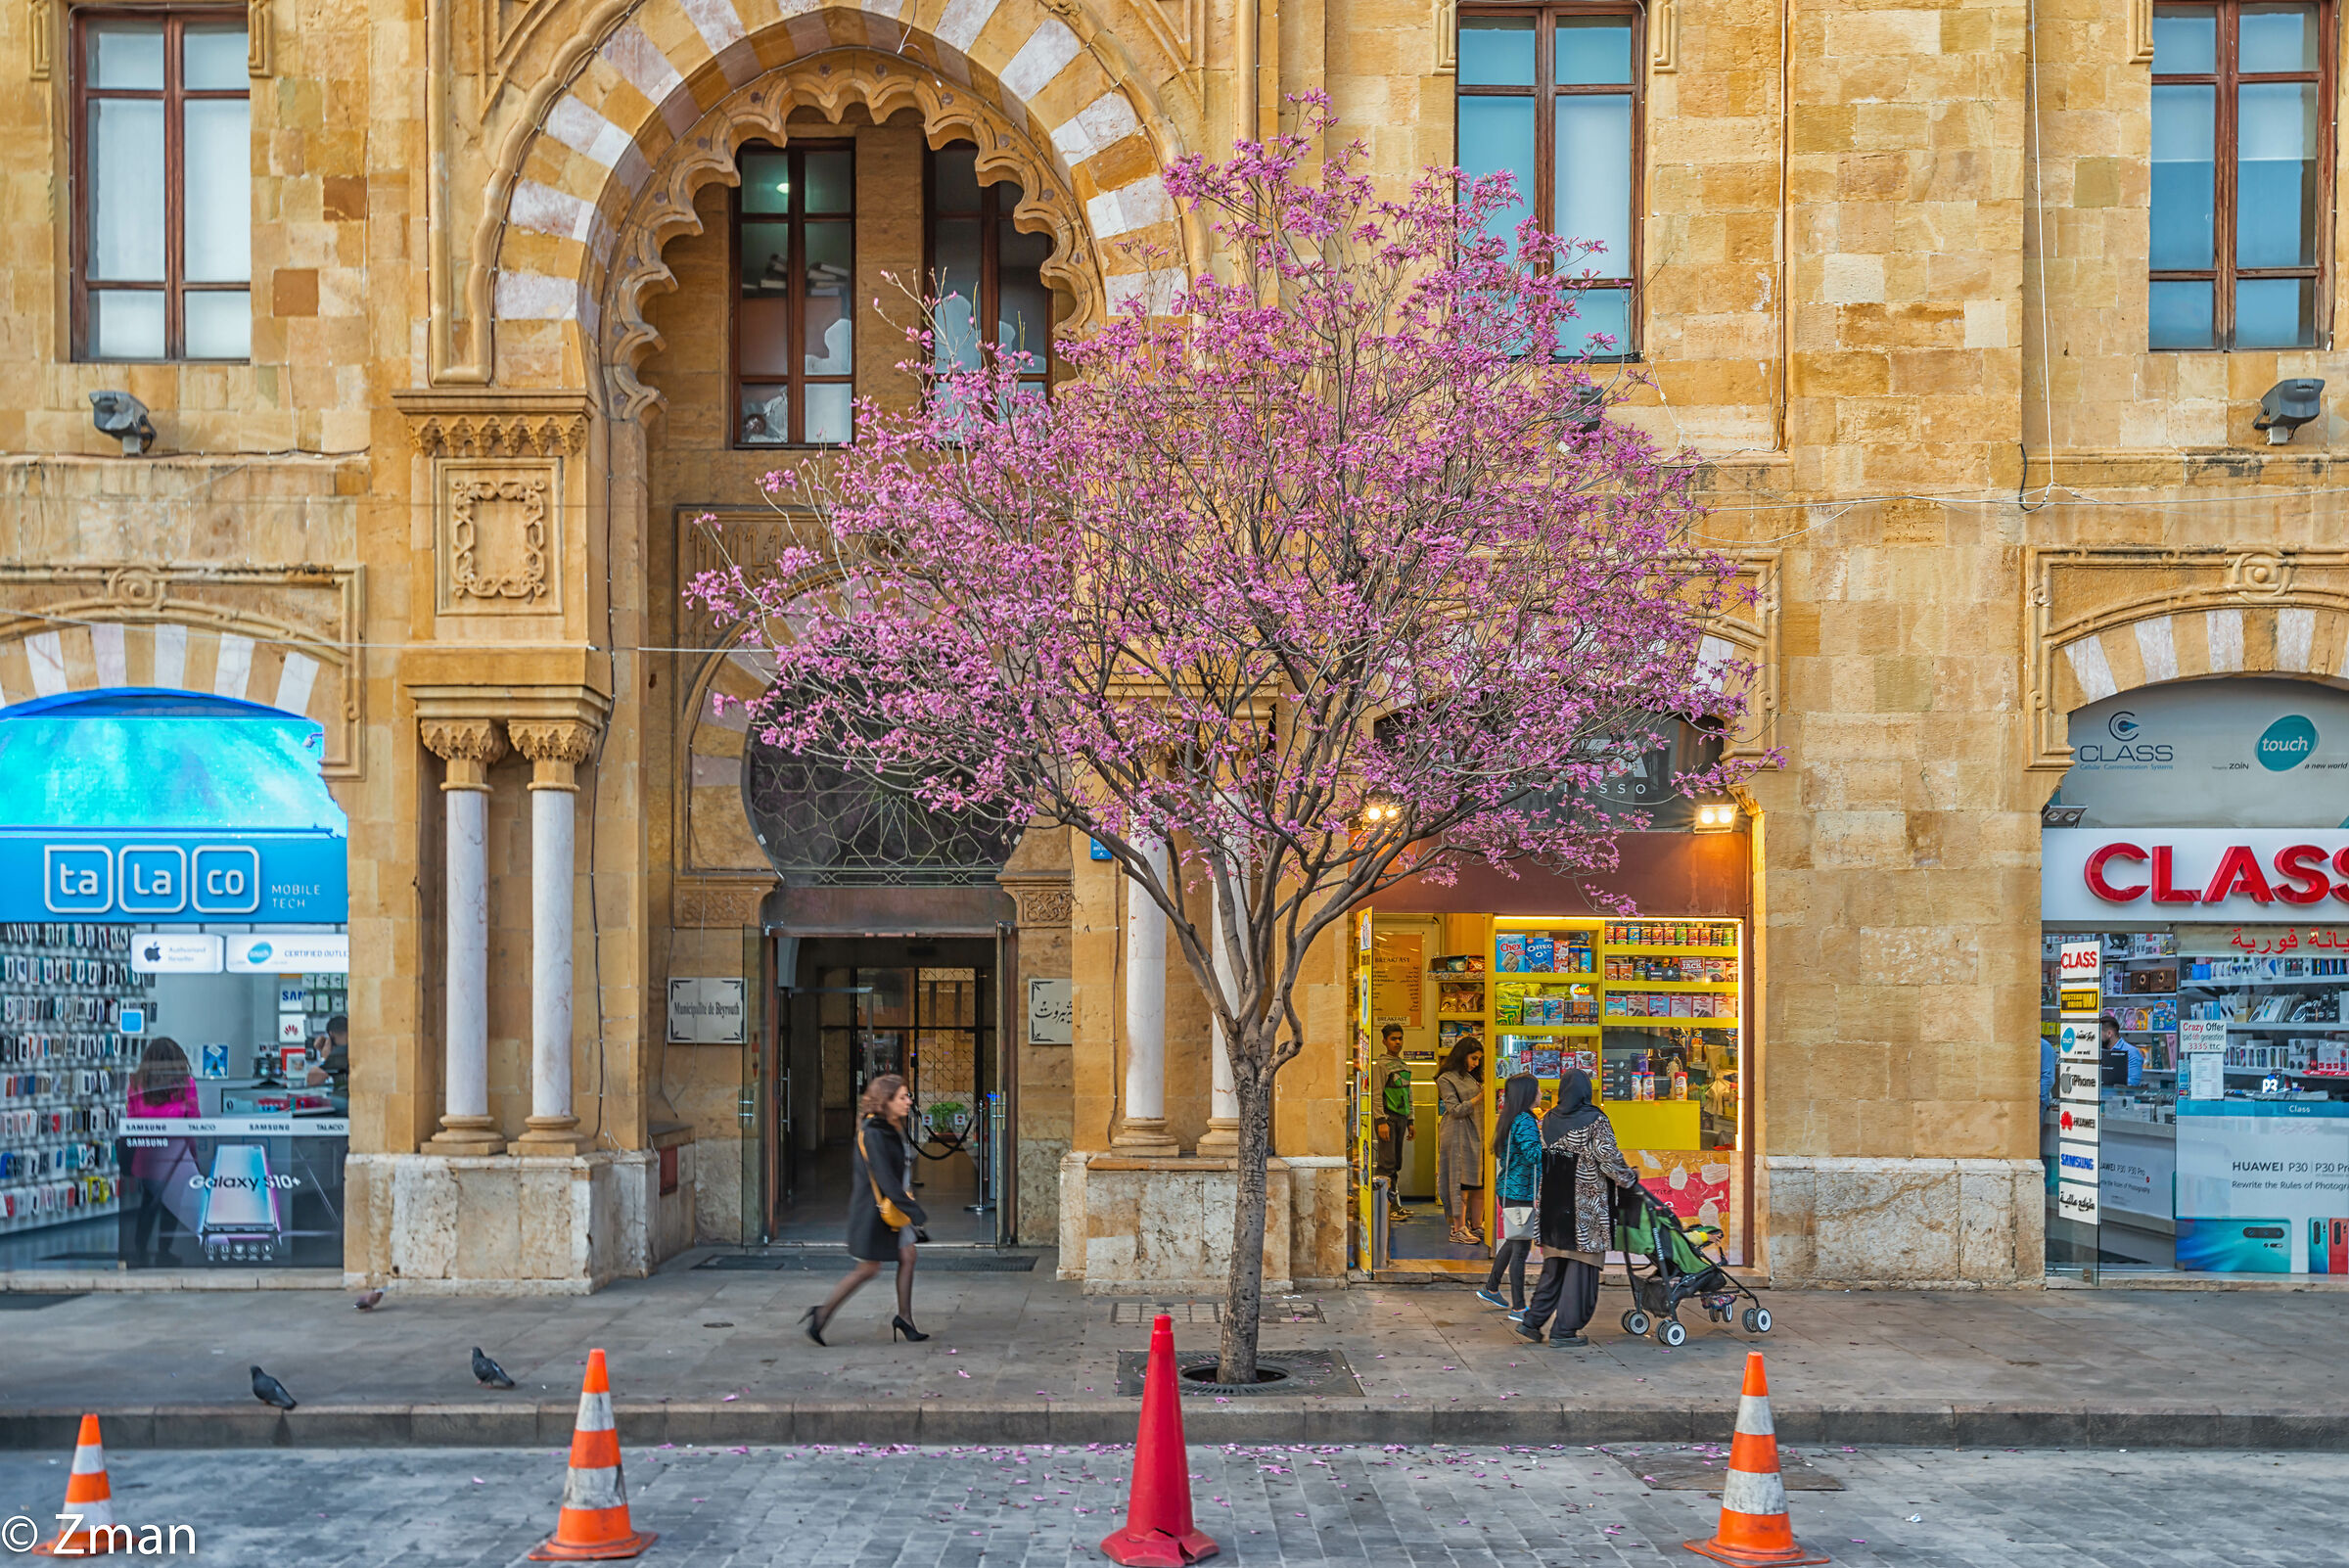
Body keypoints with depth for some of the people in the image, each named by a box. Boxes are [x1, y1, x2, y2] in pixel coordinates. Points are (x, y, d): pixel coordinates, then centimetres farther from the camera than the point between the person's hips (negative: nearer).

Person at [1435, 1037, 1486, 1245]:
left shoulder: (1472, 1077, 17)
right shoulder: (1446, 1079, -6)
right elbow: (1455, 1110, -12)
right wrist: (1480, 1097, -17)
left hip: (1476, 1134, 7)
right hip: (1458, 1134, -7)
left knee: (1478, 1181, 4)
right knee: (1461, 1180, -6)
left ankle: (1475, 1226, 10)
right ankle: (1459, 1229, -3)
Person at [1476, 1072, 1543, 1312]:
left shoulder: (1511, 1119, 10)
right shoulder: (1525, 1121, -20)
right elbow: (1533, 1155, -30)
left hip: (1509, 1191, 10)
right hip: (1521, 1193, -10)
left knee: (1512, 1242, 23)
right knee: (1520, 1249, -3)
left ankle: (1491, 1289, 34)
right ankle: (1519, 1307, 3)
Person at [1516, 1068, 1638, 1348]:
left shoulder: (1547, 1121, 4)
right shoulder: (1594, 1121, -11)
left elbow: (1539, 1161, 9)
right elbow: (1609, 1158, -13)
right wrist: (1629, 1177, 5)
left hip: (1551, 1204, 5)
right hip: (1584, 1207, -5)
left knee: (1553, 1267, 16)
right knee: (1580, 1266, 4)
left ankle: (1531, 1322, 13)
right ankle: (1565, 1330, 6)